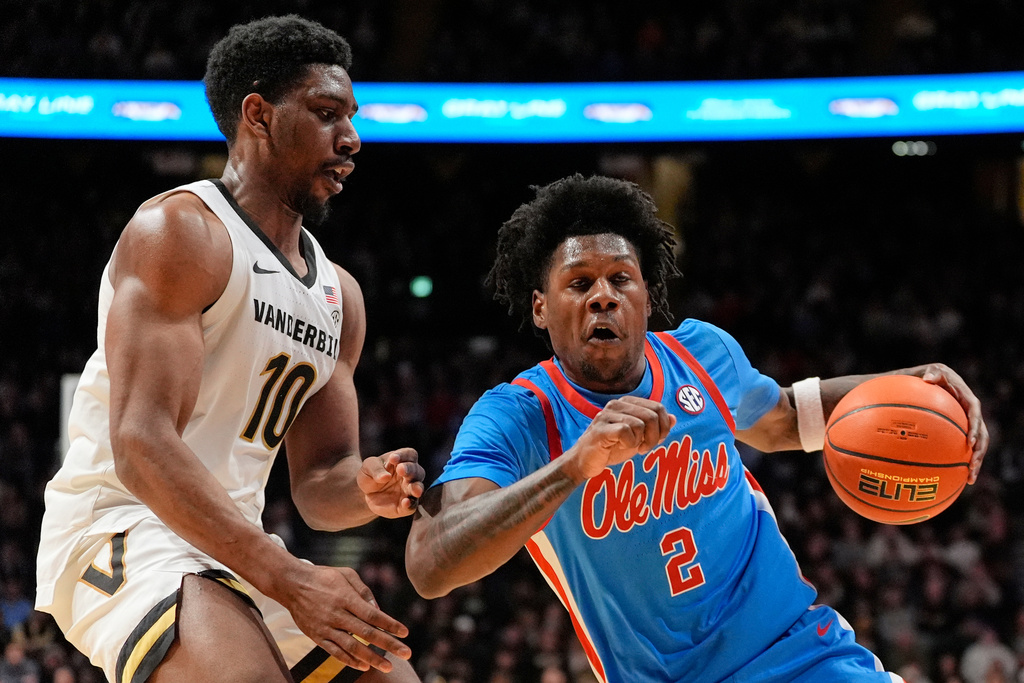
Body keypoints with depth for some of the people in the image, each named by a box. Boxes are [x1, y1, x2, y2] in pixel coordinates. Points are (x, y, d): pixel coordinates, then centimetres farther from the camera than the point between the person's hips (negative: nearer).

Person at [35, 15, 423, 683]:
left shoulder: (339, 295, 16)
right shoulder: (181, 231, -10)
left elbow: (318, 482, 18)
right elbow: (141, 445, -22)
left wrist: (366, 490, -8)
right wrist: (288, 580, -29)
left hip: (236, 546, 9)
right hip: (120, 528, -9)